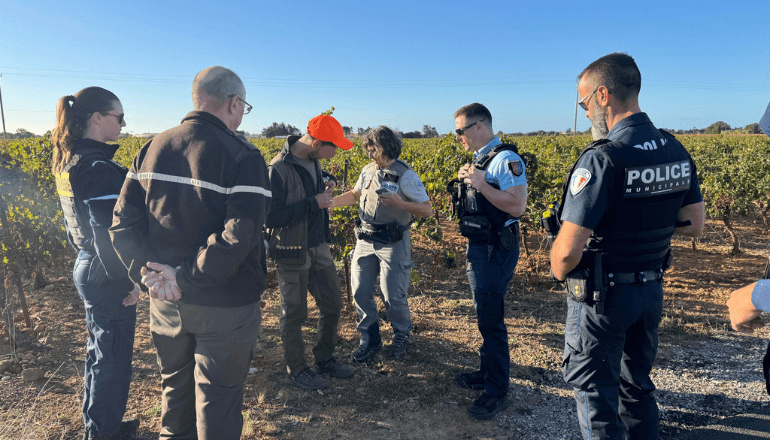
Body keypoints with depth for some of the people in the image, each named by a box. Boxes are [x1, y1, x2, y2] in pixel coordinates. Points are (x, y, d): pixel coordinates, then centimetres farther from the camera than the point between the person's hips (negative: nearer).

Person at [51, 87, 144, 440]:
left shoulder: (67, 162, 7)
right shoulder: (98, 168, -23)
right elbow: (108, 232, -25)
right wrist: (129, 280, -17)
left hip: (86, 267, 10)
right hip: (107, 277, -10)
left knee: (99, 350, 23)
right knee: (112, 358, 7)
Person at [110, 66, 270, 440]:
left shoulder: (152, 149, 2)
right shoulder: (243, 157, -17)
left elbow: (123, 222, -2)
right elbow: (239, 237, -27)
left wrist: (147, 271, -11)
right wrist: (186, 278, -20)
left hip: (165, 301, 6)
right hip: (223, 309, -5)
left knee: (175, 388, 26)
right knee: (217, 399, 13)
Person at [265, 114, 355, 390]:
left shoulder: (311, 160, 3)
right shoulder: (279, 169, -22)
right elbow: (270, 217, -24)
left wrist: (326, 183, 0)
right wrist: (313, 203, -24)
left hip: (319, 247, 8)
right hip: (292, 253, -8)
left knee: (332, 303, 16)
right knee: (294, 313, 7)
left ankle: (325, 359, 35)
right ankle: (296, 371, 27)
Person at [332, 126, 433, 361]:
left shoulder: (405, 175, -12)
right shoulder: (368, 171, 6)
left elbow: (427, 209, -13)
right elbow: (355, 194, 24)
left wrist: (400, 203, -28)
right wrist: (330, 201, 10)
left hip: (393, 244, -6)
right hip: (365, 241, 6)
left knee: (393, 296, 0)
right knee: (360, 291, 5)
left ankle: (401, 335, 29)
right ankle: (370, 339, 25)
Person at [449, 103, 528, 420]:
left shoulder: (506, 159, -15)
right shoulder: (480, 159, 14)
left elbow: (517, 206, -25)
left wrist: (481, 185, -27)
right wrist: (467, 181, 10)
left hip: (495, 251, -10)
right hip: (478, 248, 10)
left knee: (490, 320, -3)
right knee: (485, 316, 19)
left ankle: (497, 393, 10)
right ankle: (488, 372, 34)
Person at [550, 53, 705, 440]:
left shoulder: (601, 159, -26)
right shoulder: (676, 152, -1)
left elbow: (567, 251, -26)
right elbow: (695, 226, 10)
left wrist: (559, 273, -6)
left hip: (602, 296, -7)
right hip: (652, 289, 8)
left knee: (594, 390, 11)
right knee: (637, 384, 25)